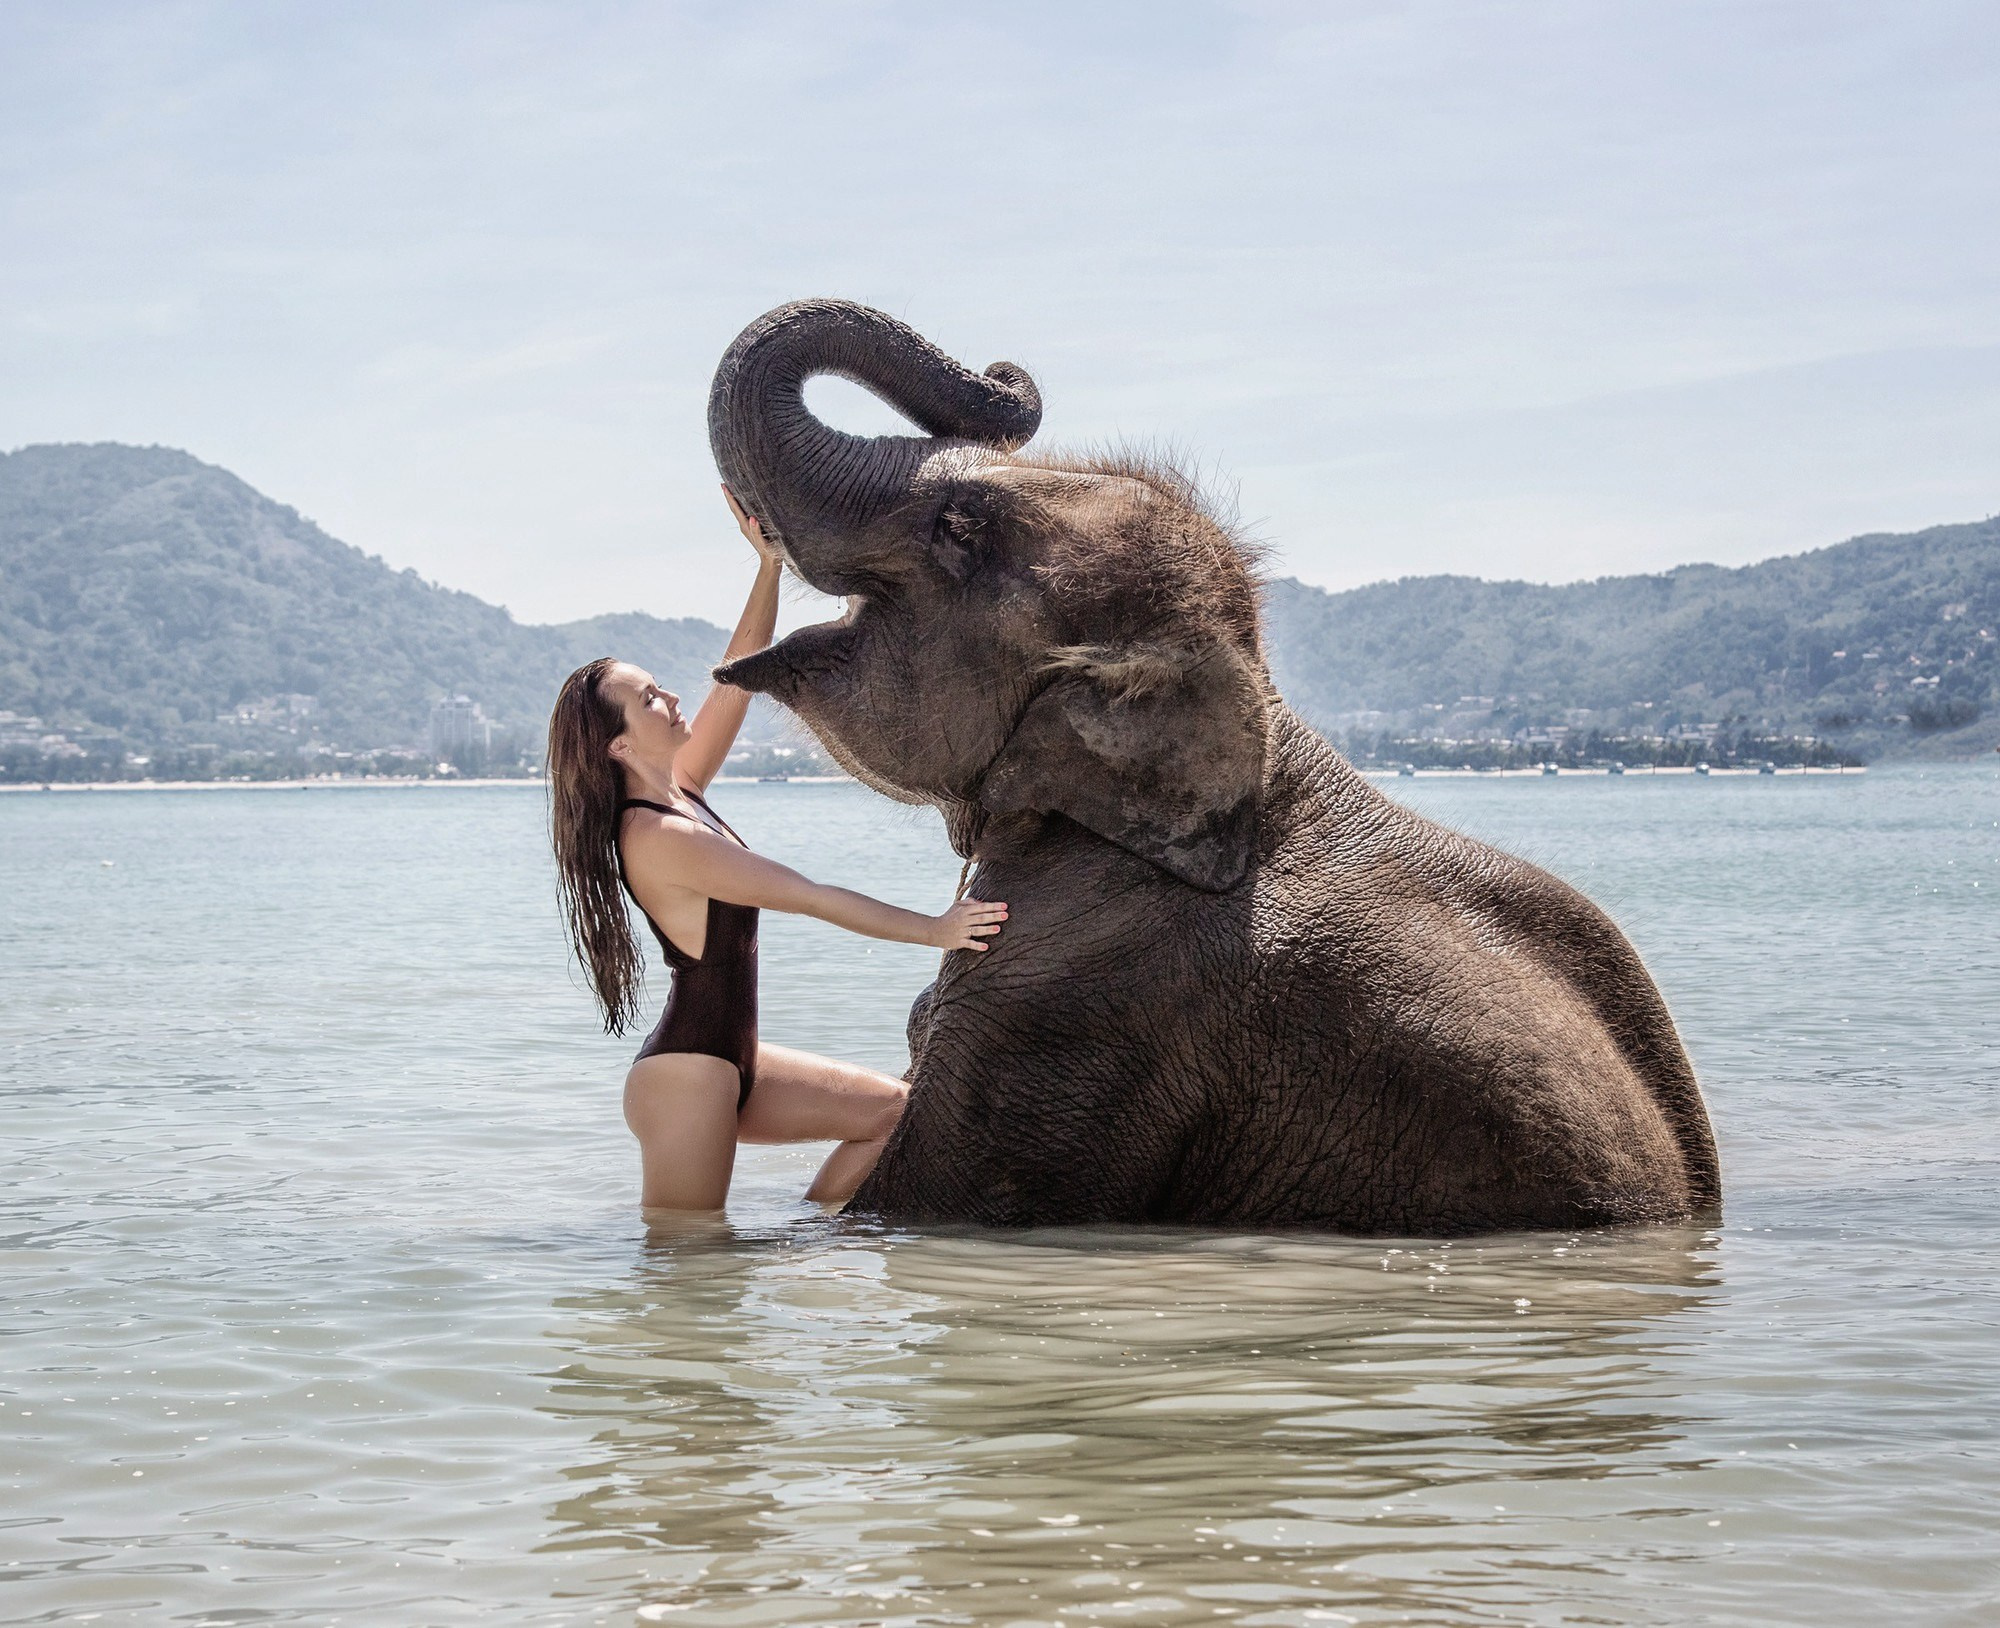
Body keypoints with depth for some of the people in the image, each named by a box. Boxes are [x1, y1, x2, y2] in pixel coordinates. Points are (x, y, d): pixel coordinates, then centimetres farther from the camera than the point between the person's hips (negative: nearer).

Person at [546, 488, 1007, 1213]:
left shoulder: (678, 796, 5)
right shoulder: (653, 838, -22)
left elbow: (738, 681, 9)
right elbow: (810, 896, -24)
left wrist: (770, 563, 2)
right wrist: (932, 929, -22)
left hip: (729, 1062, 10)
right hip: (685, 1073, -10)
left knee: (895, 1111, 10)